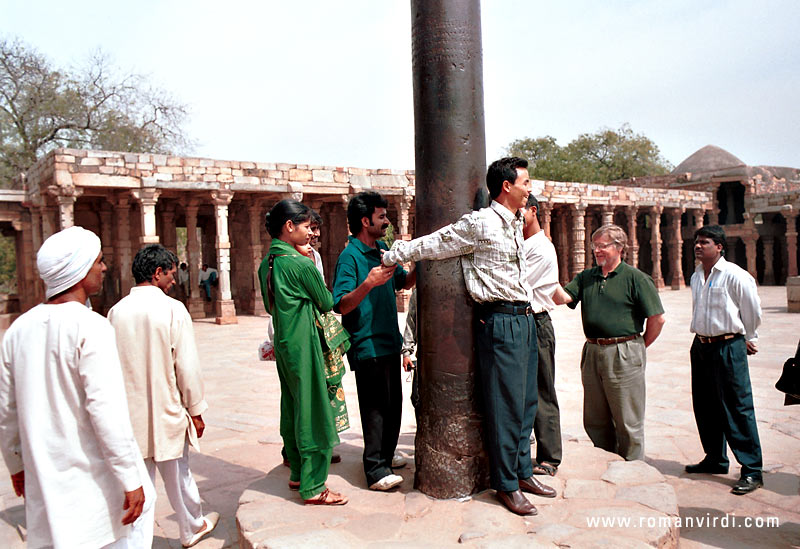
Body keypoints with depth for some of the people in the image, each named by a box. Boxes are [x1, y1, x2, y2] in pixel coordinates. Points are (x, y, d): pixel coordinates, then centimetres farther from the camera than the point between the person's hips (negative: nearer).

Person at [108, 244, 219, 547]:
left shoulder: (116, 312, -2)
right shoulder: (173, 309, -14)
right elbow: (187, 366, -13)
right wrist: (195, 410, -2)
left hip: (129, 414, 3)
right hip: (166, 411, -3)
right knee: (176, 474, 15)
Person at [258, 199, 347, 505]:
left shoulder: (266, 264, 6)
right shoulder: (301, 264, -17)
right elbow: (327, 303, -5)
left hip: (283, 342, 9)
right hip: (303, 343, -8)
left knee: (292, 410, 17)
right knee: (312, 414, -1)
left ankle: (298, 474, 30)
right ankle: (313, 487, 8)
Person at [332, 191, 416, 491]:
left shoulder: (382, 249, 10)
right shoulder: (350, 256, -16)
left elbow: (404, 281, 20)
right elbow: (341, 306, -23)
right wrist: (368, 284, -36)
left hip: (389, 341, 9)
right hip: (368, 346, -9)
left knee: (393, 404, 19)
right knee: (375, 407, -2)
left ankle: (386, 454, 36)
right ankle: (375, 471, 8)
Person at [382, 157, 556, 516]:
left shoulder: (516, 223, 14)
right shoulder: (479, 224, -11)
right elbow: (430, 245, -5)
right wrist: (390, 257, 1)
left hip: (525, 318, 8)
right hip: (500, 321, -8)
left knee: (525, 401, 14)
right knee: (505, 403, -1)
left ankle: (522, 472, 28)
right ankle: (506, 485, 13)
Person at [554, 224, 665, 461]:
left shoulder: (636, 278, -5)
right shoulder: (586, 277, 11)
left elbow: (657, 318, -5)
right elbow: (561, 298, -2)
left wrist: (639, 347, 2)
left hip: (624, 356, -5)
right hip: (592, 353, 6)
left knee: (628, 422, 3)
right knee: (595, 422, 14)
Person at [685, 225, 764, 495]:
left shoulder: (736, 276, -12)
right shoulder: (696, 277, 10)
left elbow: (752, 312, -3)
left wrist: (748, 339, 8)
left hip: (728, 347, -8)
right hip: (700, 346, 8)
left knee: (737, 409, -5)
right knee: (705, 407, 15)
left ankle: (752, 470, 6)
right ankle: (715, 459, 31)